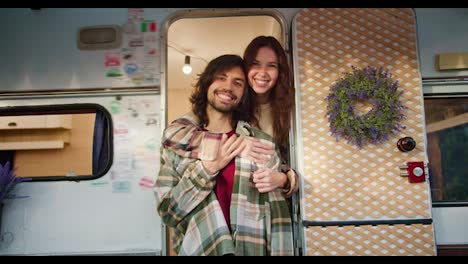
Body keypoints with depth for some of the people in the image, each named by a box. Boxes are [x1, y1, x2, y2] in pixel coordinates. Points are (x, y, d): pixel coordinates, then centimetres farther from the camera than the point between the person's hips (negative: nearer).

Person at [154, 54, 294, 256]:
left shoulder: (262, 144, -8)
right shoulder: (176, 138, -5)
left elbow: (277, 218, -7)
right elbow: (167, 212, -9)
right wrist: (206, 169, -20)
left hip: (251, 249, 0)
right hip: (197, 248, 0)